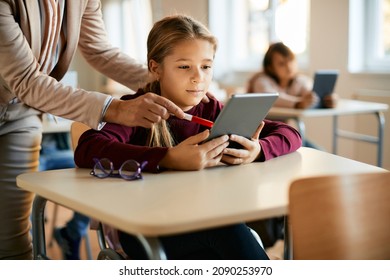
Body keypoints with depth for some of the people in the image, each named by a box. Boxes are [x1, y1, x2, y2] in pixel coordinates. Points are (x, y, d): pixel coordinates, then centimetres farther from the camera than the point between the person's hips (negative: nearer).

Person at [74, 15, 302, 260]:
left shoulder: (212, 111, 4)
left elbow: (290, 134, 5)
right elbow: (87, 150, -29)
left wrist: (259, 150, -19)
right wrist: (169, 159, -39)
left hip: (206, 226, 4)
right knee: (227, 229, -32)